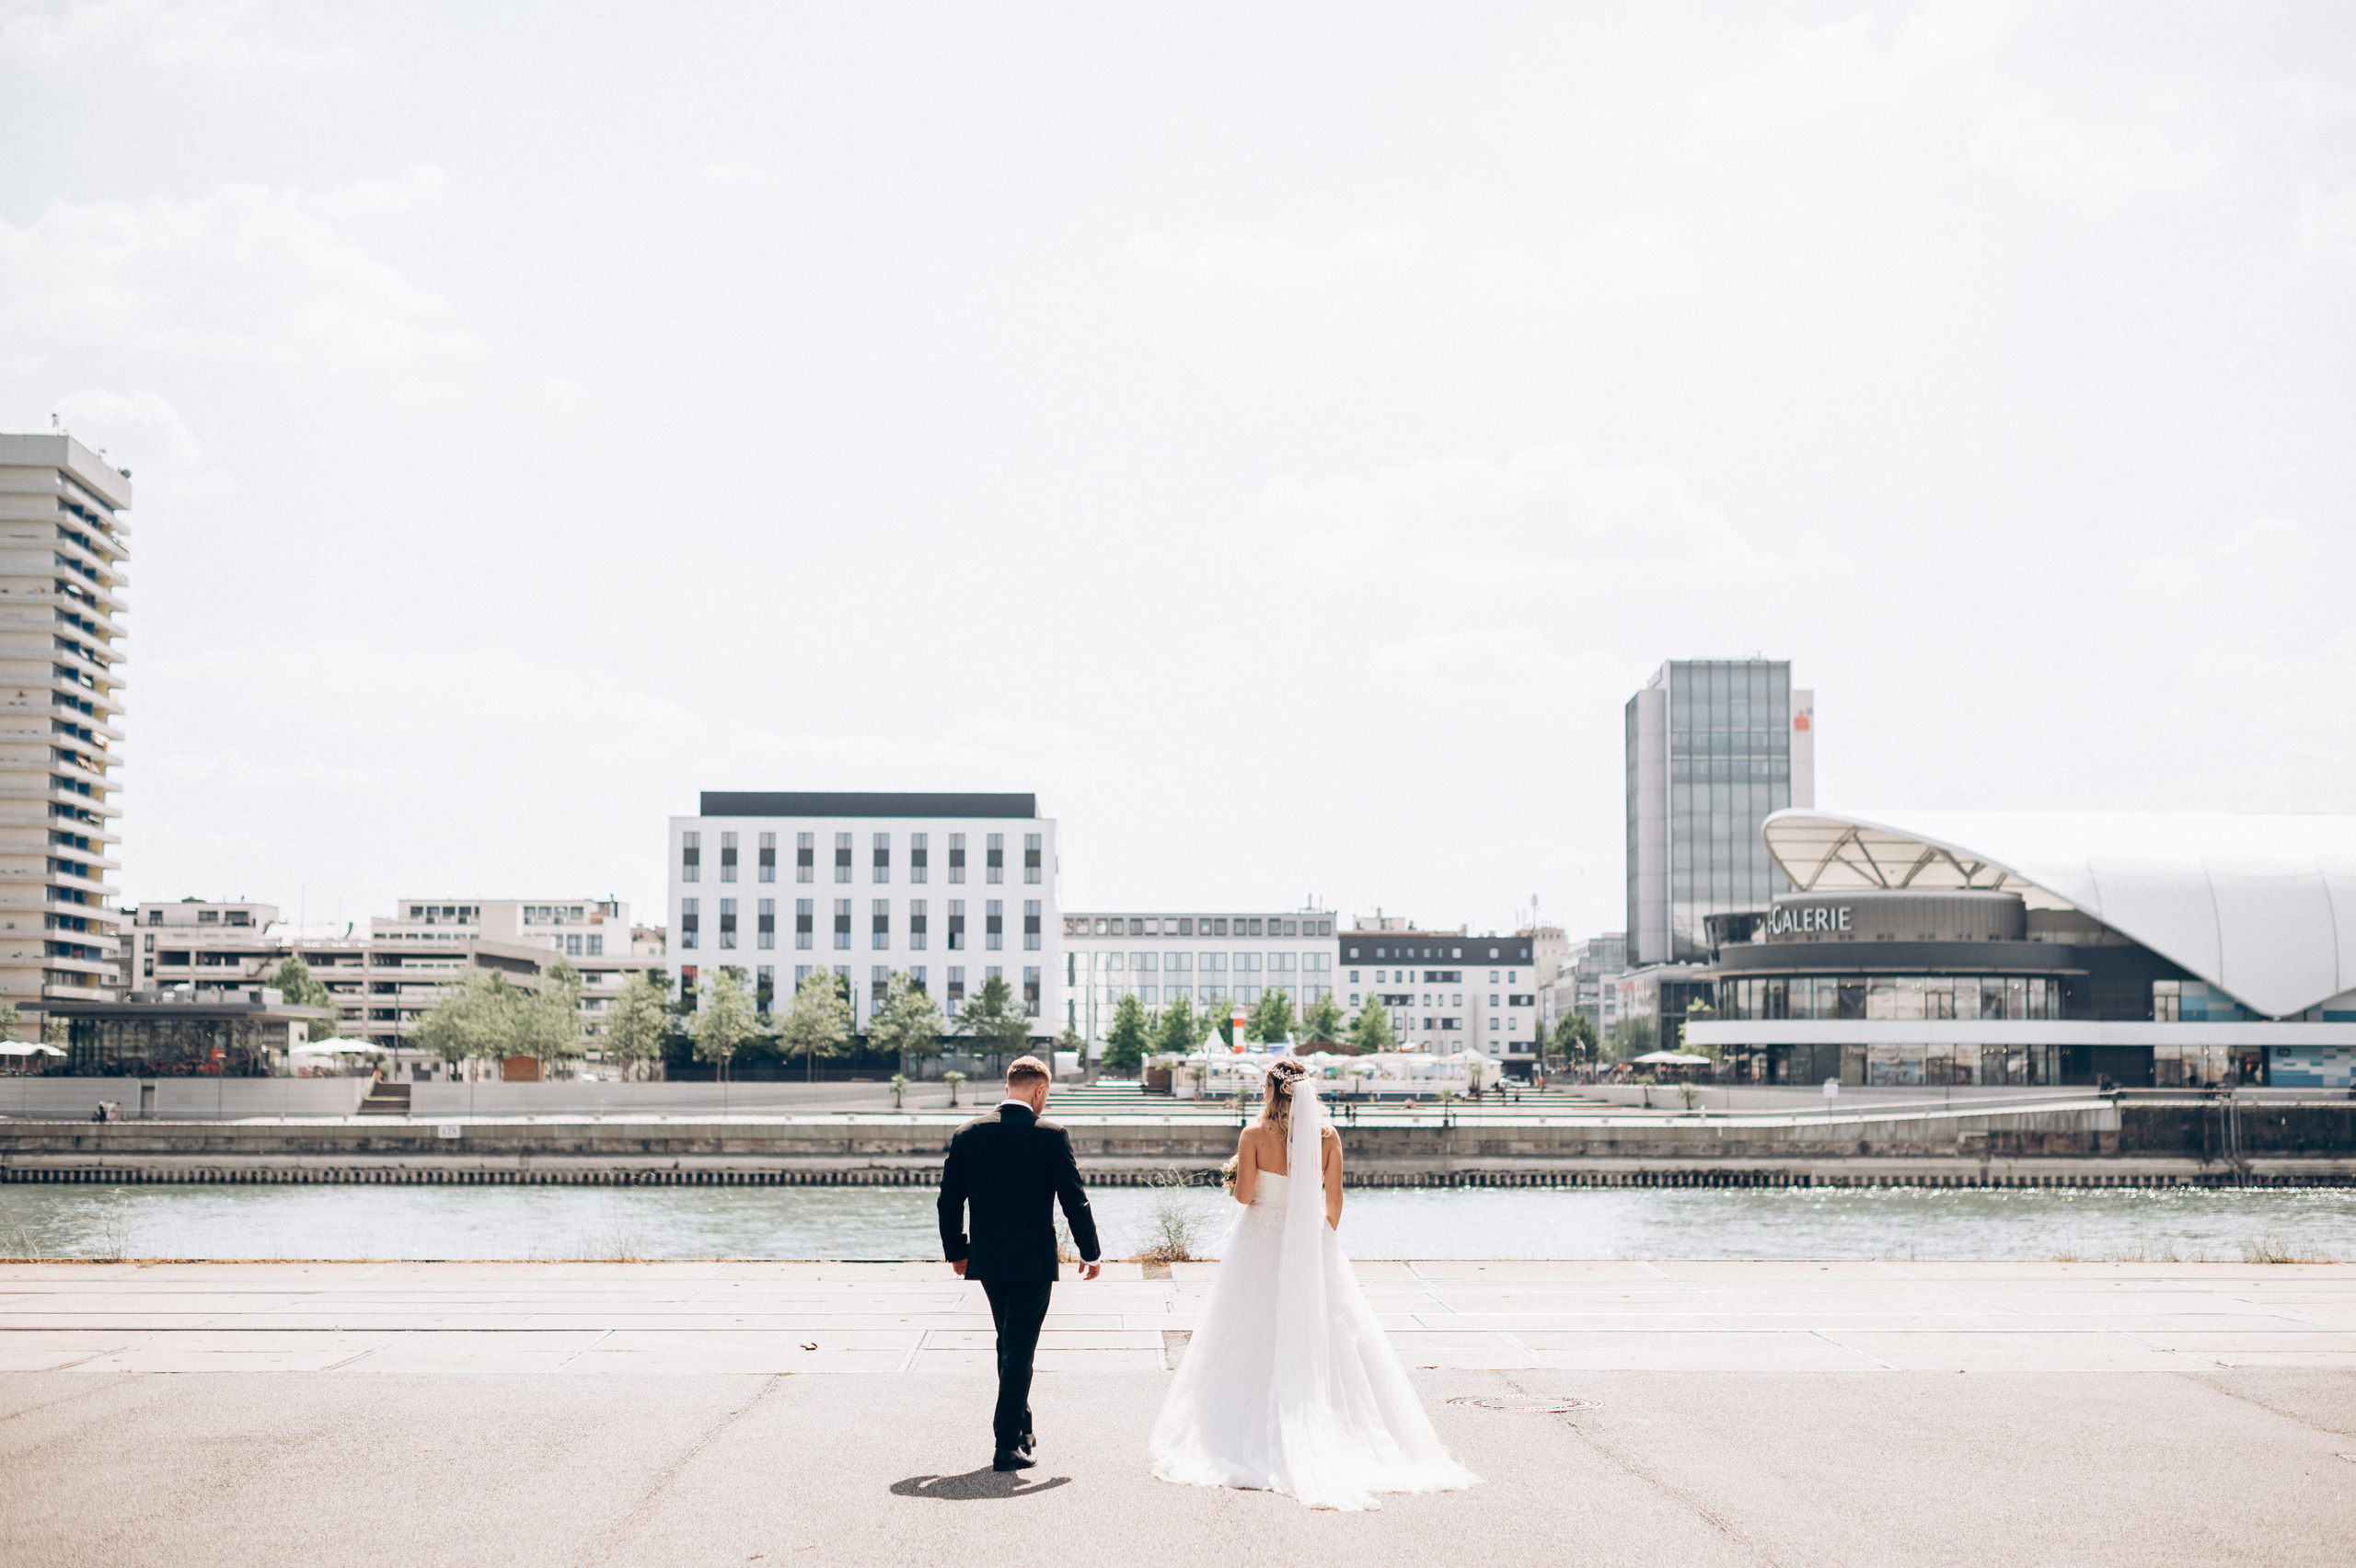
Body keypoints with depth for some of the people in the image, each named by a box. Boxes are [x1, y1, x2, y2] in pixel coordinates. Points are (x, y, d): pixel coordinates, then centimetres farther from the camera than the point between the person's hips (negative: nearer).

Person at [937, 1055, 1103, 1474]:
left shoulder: (968, 1135, 0)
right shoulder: (1051, 1136, -10)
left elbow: (949, 1199, 3)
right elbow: (1075, 1200, -8)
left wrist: (956, 1251, 16)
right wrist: (1091, 1253, 4)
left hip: (987, 1260, 4)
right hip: (1034, 1262, -4)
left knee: (1009, 1342, 21)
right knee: (1020, 1349, 0)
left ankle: (1021, 1428, 32)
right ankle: (1008, 1445, -3)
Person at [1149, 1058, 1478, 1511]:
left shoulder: (1255, 1135, -10)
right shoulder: (1328, 1136, -2)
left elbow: (1244, 1195, -13)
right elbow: (1334, 1201, 0)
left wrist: (1239, 1169, 8)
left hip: (1261, 1244, -2)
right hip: (1313, 1247, 2)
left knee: (1255, 1346, 6)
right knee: (1324, 1338, 8)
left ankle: (1252, 1442, 7)